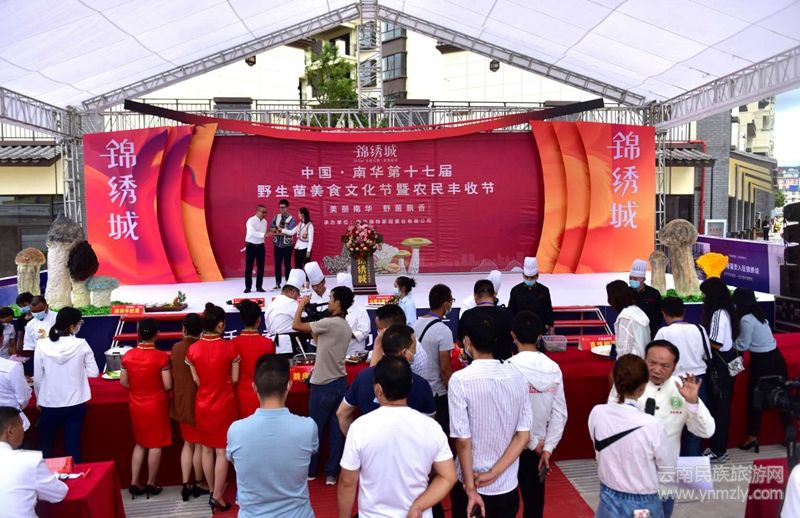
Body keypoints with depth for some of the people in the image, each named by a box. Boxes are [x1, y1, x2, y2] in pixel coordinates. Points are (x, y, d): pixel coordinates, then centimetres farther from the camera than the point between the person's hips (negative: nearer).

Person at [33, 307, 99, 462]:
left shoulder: (42, 346, -10)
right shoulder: (81, 345, -12)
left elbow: (37, 378, -3)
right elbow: (94, 372, -6)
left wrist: (39, 400, 12)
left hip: (49, 404, 1)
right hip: (75, 404, 0)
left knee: (45, 446, 19)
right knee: (73, 445, 11)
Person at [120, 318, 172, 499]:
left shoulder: (128, 355, -6)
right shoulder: (161, 356, -18)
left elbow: (123, 382, 2)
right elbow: (168, 385, -14)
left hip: (136, 404, 4)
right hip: (156, 404, -4)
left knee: (140, 443, 19)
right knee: (155, 444, 9)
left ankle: (134, 483, 19)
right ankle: (151, 484, 18)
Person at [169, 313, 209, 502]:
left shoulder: (176, 348, -1)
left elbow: (174, 375, 7)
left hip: (181, 401, 5)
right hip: (197, 401, -5)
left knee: (188, 442, 17)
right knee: (199, 444, 9)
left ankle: (186, 484, 14)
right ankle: (199, 483, 20)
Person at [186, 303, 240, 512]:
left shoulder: (193, 349, -7)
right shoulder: (230, 347, -14)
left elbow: (196, 380, 1)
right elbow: (235, 379, -6)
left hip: (203, 404, 3)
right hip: (224, 404, -3)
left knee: (207, 449, 17)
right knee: (222, 451, 6)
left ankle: (212, 491, 29)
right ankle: (217, 496, 8)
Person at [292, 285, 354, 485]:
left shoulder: (330, 323, -18)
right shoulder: (346, 327, 9)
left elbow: (296, 325, -15)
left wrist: (301, 305, -1)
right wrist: (314, 331, 10)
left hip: (323, 386, -7)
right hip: (340, 384, 7)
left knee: (315, 430, 9)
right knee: (337, 431, 9)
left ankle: (310, 471, 22)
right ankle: (332, 473, 15)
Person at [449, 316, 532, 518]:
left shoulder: (460, 380, -18)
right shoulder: (517, 377, -4)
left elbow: (463, 441, -17)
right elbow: (523, 436, -5)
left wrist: (471, 489, -9)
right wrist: (492, 474, -8)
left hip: (472, 485, -3)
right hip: (508, 487, 4)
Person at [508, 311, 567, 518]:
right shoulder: (553, 368, -4)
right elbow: (560, 413, -4)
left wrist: (533, 443, -7)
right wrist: (547, 447, 0)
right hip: (538, 447, 4)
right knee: (534, 500, 16)